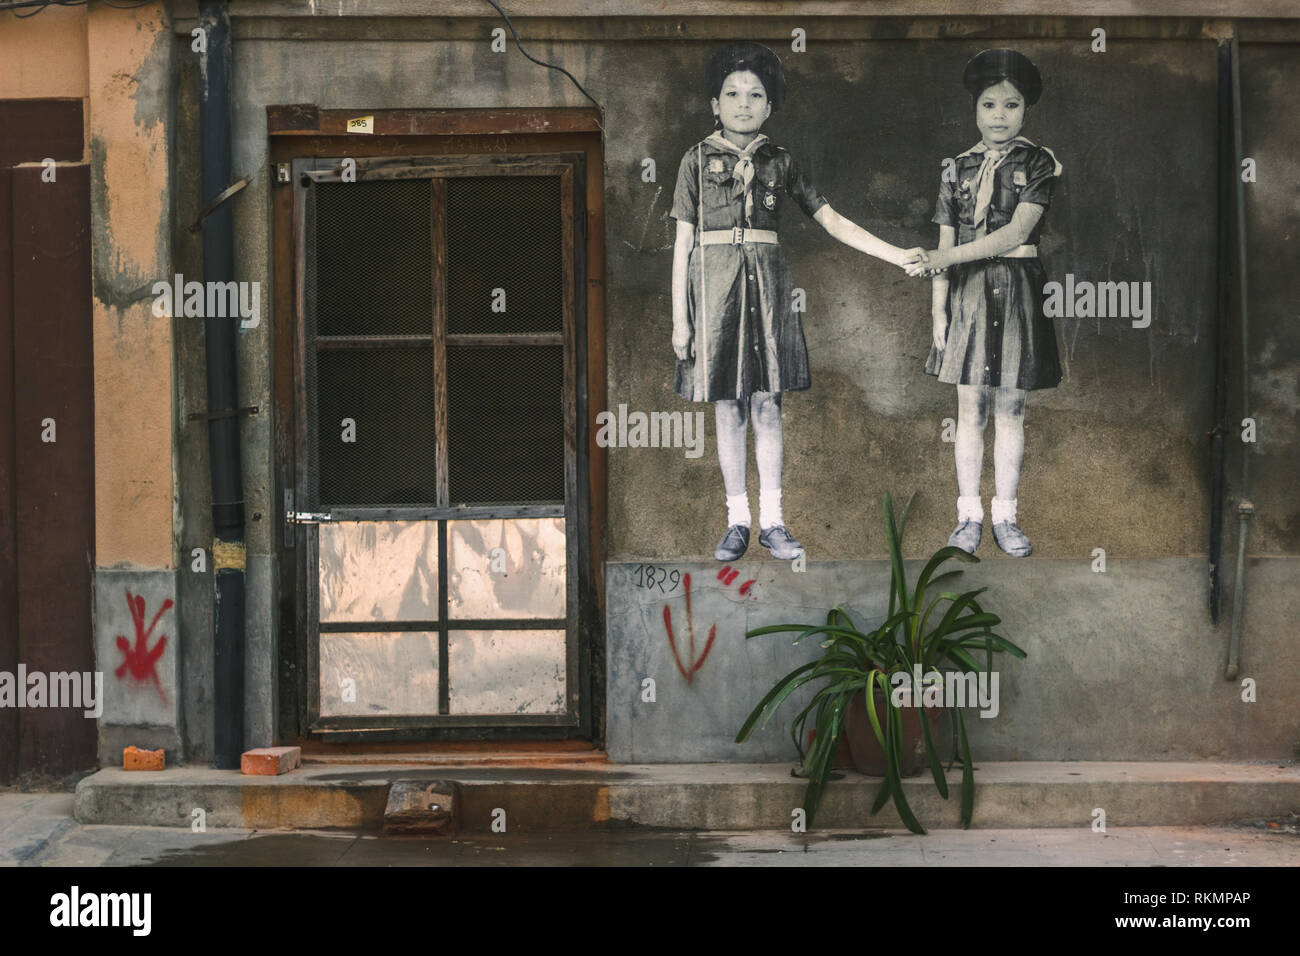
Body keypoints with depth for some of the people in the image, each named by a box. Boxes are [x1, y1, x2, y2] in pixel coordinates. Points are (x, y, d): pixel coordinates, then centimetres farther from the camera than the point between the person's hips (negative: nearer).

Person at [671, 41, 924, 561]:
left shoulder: (780, 163, 8)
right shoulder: (698, 160, 3)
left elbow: (833, 222, 7)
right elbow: (683, 240, 2)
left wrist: (896, 255, -3)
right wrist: (679, 317, -2)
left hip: (767, 283, 1)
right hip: (715, 282, -1)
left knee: (767, 406, 1)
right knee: (727, 408, 2)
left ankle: (772, 520, 6)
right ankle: (737, 520, 10)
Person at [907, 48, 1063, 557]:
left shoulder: (1038, 163, -2)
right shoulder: (959, 169, 6)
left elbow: (1015, 233, -14)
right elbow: (945, 246, 8)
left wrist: (946, 259, -19)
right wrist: (938, 310, 3)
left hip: (1017, 293, -2)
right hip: (967, 293, 2)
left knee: (1010, 410, 4)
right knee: (970, 410, 3)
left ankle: (1005, 516, 13)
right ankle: (969, 515, 11)